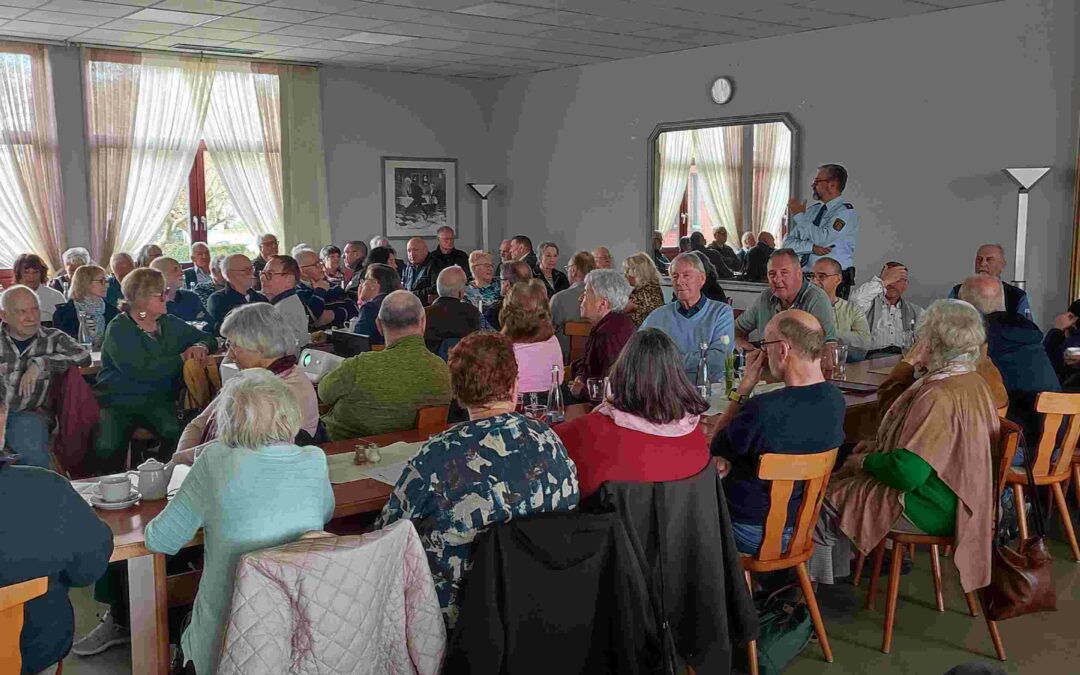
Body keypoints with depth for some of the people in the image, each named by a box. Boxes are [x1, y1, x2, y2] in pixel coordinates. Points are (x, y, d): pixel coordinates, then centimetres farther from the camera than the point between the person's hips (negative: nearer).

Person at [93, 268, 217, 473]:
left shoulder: (169, 324, 11)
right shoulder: (119, 329, -6)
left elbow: (209, 339, 19)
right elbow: (141, 371, -20)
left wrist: (200, 347, -5)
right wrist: (182, 358, -12)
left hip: (159, 401, 3)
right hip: (119, 402, -3)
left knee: (177, 433, -29)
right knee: (106, 447, -29)